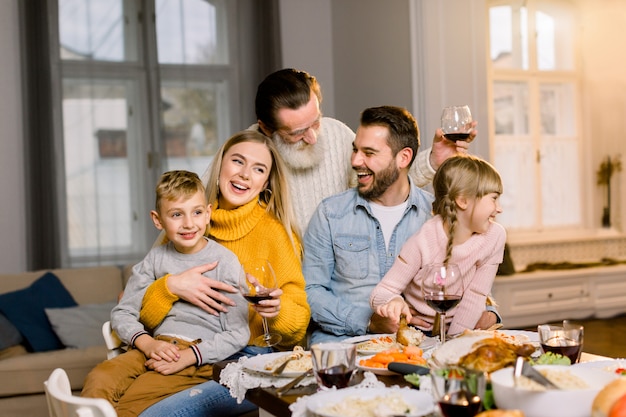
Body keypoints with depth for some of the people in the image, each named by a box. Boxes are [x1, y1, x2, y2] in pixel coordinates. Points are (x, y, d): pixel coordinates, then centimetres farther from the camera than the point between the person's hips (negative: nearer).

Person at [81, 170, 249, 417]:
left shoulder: (224, 261, -2)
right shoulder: (156, 258, 10)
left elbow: (238, 334, -5)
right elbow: (122, 312, 11)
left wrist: (189, 356, -15)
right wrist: (147, 343, -9)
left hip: (199, 357, -4)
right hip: (157, 347, 5)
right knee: (99, 378, -23)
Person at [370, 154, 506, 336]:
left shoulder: (495, 236, -11)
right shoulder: (424, 241, -21)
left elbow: (475, 296, -6)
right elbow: (382, 292, -18)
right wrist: (393, 301, -41)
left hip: (453, 329, 2)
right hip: (413, 330, -2)